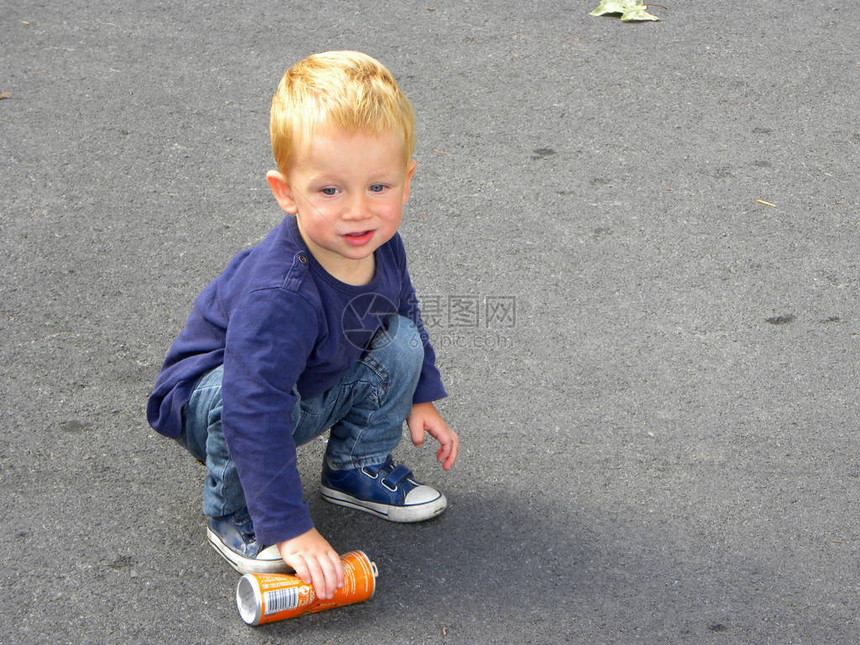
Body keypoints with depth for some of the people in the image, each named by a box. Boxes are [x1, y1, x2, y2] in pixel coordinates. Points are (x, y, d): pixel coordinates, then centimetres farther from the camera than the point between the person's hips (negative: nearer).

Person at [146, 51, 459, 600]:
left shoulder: (382, 247, -16)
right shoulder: (279, 295, -42)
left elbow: (404, 310, 10)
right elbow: (256, 414, -42)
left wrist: (422, 397, 12)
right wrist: (290, 528, -42)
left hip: (318, 390, 7)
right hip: (209, 396, -7)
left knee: (401, 341, -9)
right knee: (238, 398, -38)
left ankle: (359, 467, 11)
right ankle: (233, 513, -10)